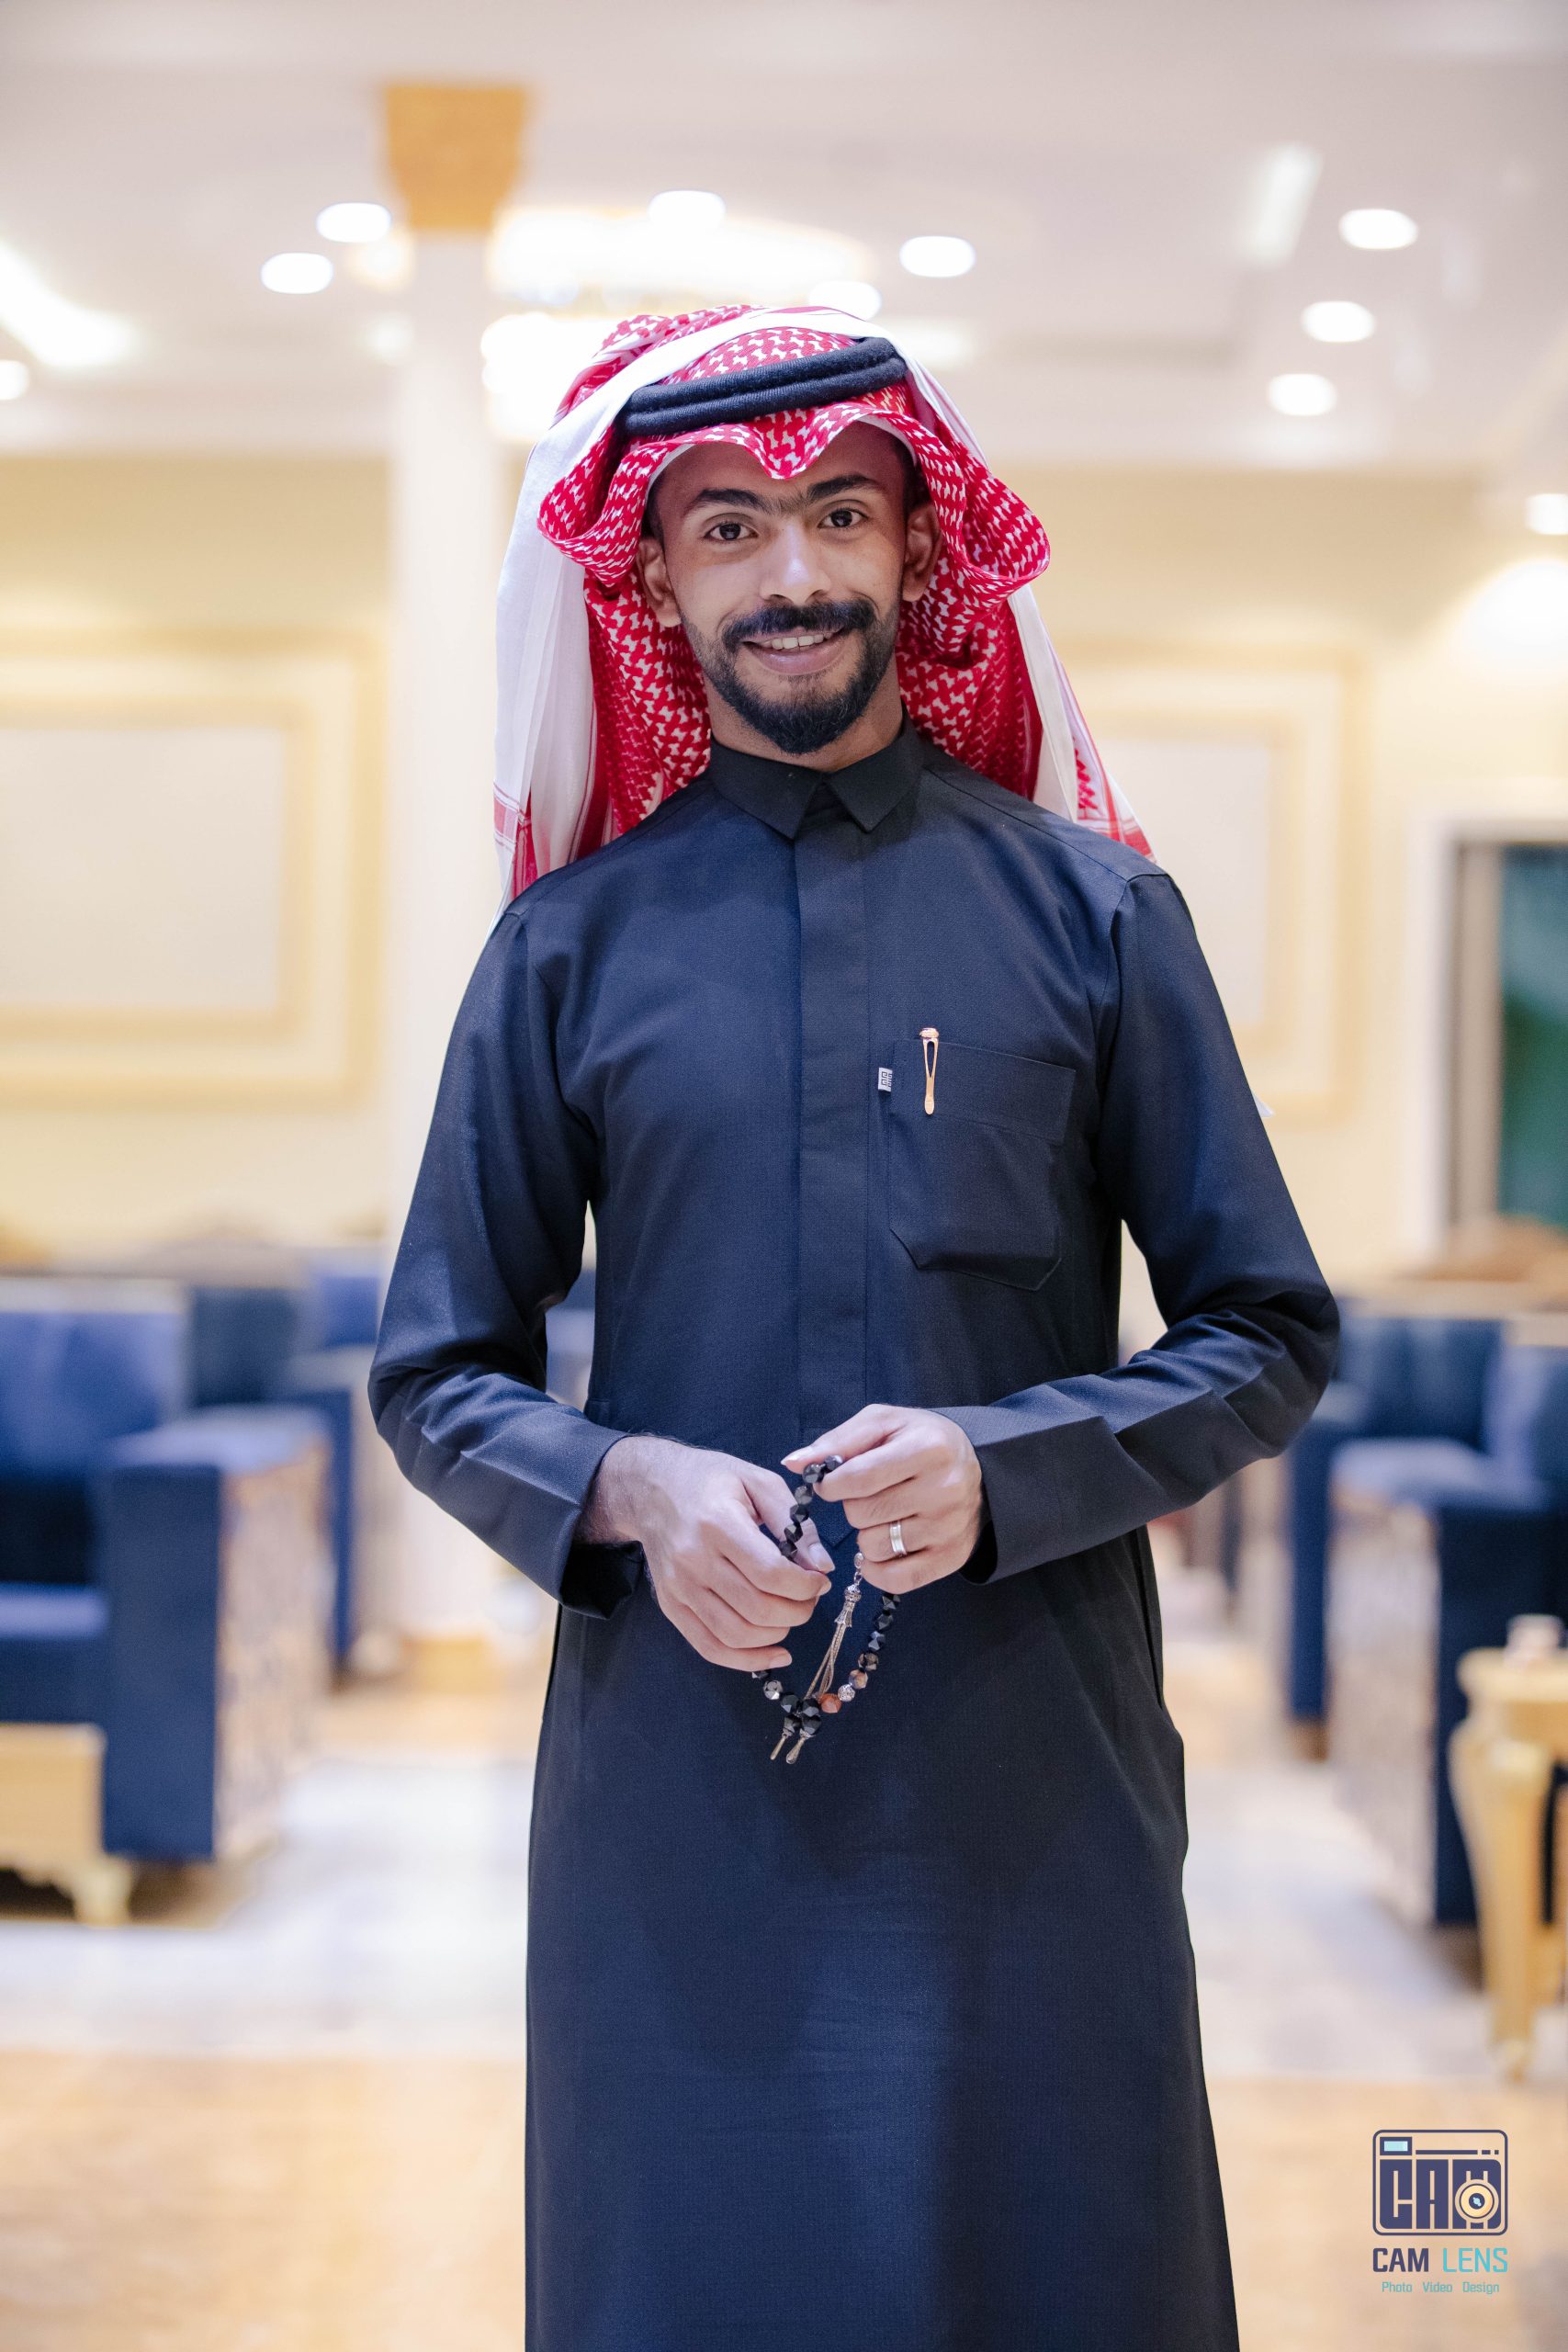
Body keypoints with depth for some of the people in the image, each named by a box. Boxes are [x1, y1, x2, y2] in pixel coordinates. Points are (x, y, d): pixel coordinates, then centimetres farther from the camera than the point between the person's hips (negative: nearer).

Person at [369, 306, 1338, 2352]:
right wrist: (631, 1488, -12)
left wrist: (1004, 1467, -13)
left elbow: (1268, 1338, 5)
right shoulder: (574, 942, 5)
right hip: (677, 1768, 1)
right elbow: (437, 1377, 8)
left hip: (1033, 1773, 0)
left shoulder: (1089, 910, 4)